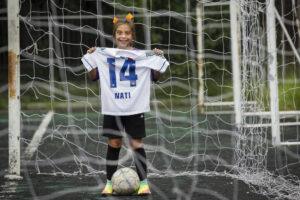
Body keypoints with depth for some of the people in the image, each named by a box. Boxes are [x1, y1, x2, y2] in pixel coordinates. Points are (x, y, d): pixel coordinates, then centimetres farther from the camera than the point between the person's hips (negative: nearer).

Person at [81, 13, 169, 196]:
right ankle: (110, 183, 15)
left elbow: (156, 77, 4)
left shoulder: (142, 55, 0)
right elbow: (93, 76, 7)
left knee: (136, 144, 2)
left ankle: (143, 183, 11)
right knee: (114, 144, 5)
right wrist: (90, 57, -7)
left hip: (135, 108, -1)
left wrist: (159, 58, -11)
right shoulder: (105, 54, 2)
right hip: (112, 108, 1)